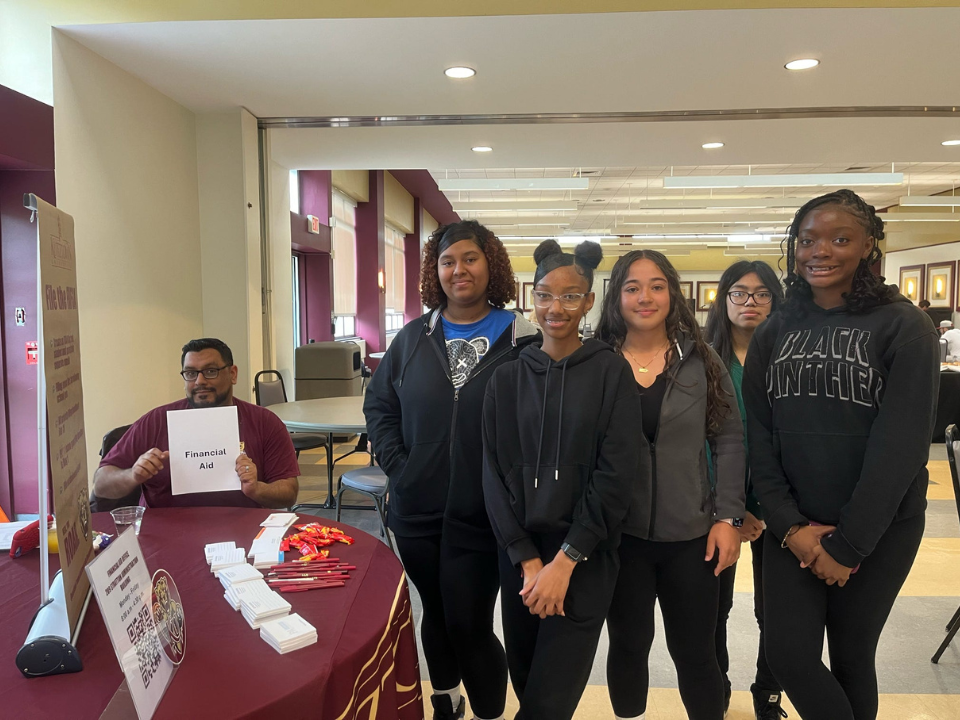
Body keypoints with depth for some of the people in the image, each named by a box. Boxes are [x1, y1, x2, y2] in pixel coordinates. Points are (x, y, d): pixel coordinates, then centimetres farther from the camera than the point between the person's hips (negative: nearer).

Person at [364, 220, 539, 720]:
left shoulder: (522, 339, -7)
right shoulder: (413, 338, 5)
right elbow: (378, 405, 11)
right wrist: (396, 466, 0)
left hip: (482, 516, -4)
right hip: (416, 511, 4)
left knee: (469, 624, 1)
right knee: (435, 614, 19)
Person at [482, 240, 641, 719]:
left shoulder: (610, 372, -3)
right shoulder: (507, 379, 4)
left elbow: (615, 472, -9)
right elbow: (495, 474, 0)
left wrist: (565, 560, -13)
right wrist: (527, 560, -8)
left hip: (585, 558, -2)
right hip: (519, 555, 3)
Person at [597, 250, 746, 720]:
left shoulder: (701, 360, 1)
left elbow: (730, 440, 2)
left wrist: (727, 516, -4)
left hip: (691, 534, 1)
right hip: (619, 533, 0)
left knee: (694, 651, 11)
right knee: (628, 645, 15)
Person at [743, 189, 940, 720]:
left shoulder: (904, 327, -8)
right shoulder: (773, 333, 4)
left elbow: (901, 444, -14)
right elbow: (759, 436, 0)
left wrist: (845, 545, -14)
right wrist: (791, 527, -10)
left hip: (878, 530, -3)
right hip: (791, 528, 3)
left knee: (852, 657, 11)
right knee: (788, 656, 1)